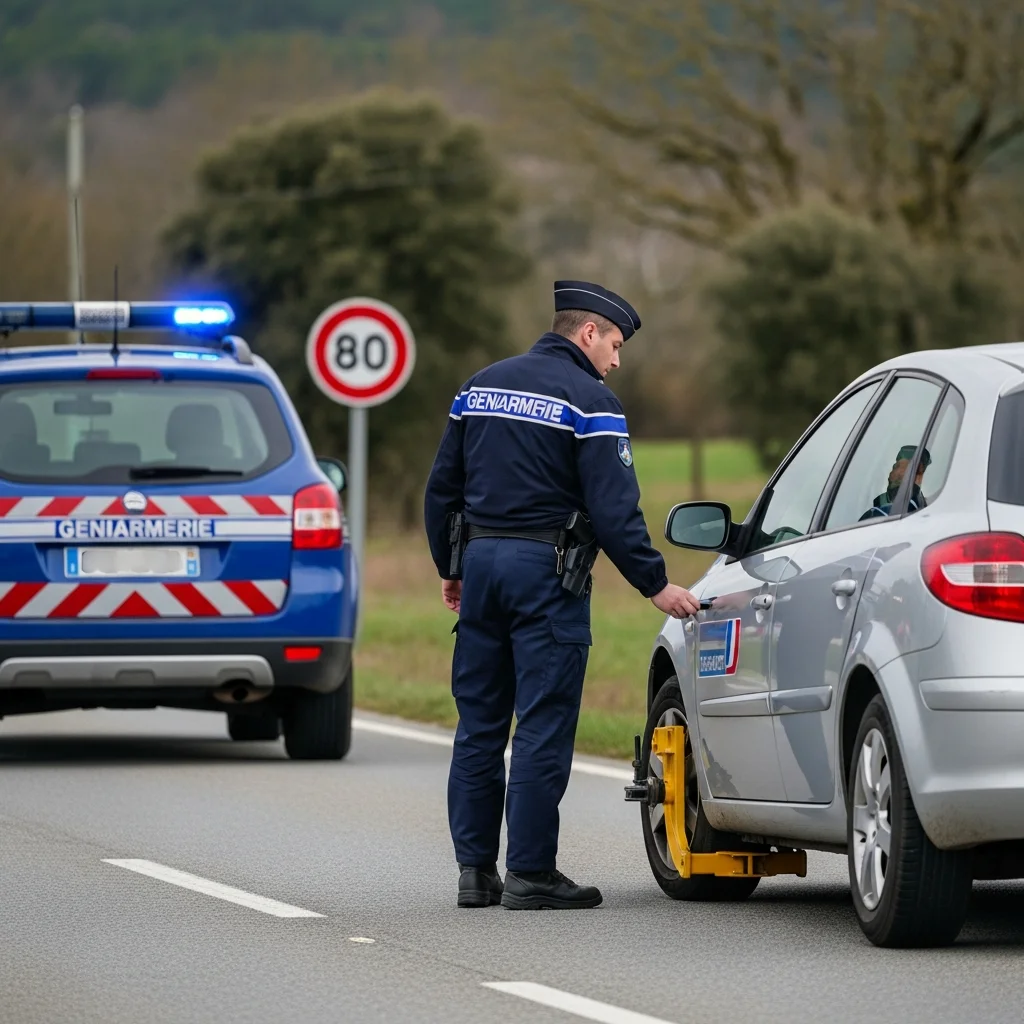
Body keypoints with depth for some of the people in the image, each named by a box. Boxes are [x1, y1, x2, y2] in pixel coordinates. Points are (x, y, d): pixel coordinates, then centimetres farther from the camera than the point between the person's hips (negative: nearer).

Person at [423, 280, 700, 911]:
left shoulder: (483, 386, 14)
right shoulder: (590, 400, -7)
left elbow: (442, 487, 17)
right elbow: (614, 509, -13)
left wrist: (450, 568, 25)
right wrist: (656, 585, -7)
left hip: (481, 558, 7)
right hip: (546, 573, -7)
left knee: (479, 723, 10)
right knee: (543, 727, -4)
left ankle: (475, 867, 11)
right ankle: (530, 874, -5)